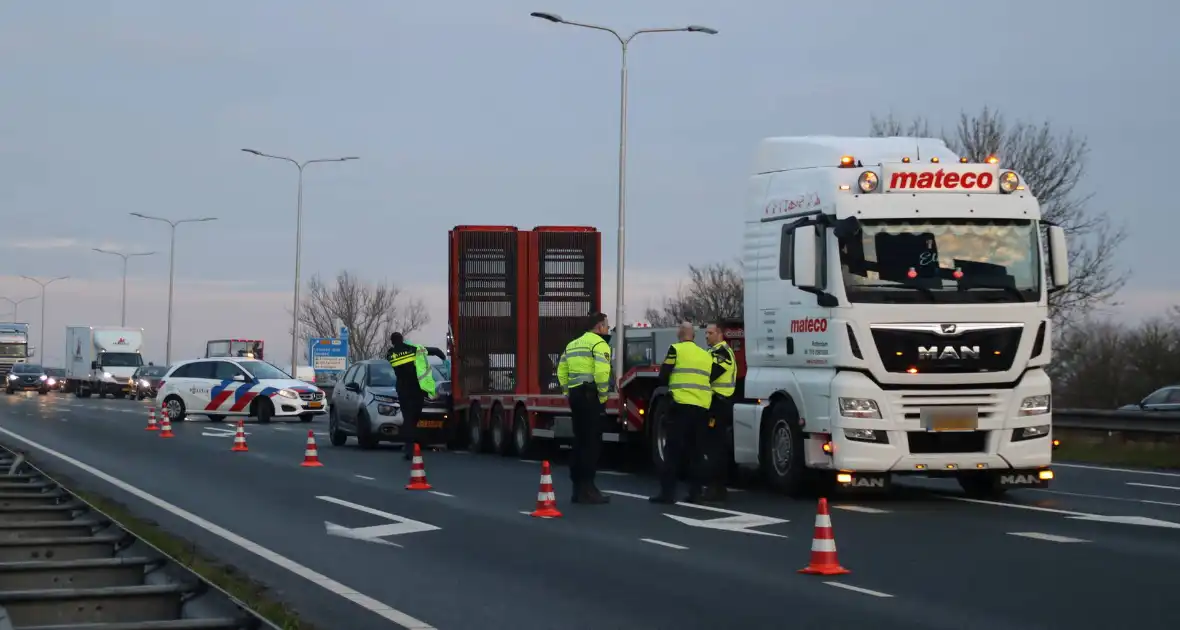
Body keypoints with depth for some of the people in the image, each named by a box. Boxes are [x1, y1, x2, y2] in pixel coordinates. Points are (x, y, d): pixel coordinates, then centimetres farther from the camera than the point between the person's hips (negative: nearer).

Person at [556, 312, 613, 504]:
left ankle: (578, 488, 16)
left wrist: (568, 395, 17)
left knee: (579, 441, 13)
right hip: (590, 396, -8)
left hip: (575, 395, 8)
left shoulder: (572, 345, 20)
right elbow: (601, 372, -19)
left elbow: (561, 371, 16)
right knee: (592, 442, -6)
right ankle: (587, 488, -9)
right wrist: (603, 397, -10)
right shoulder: (599, 343, -6)